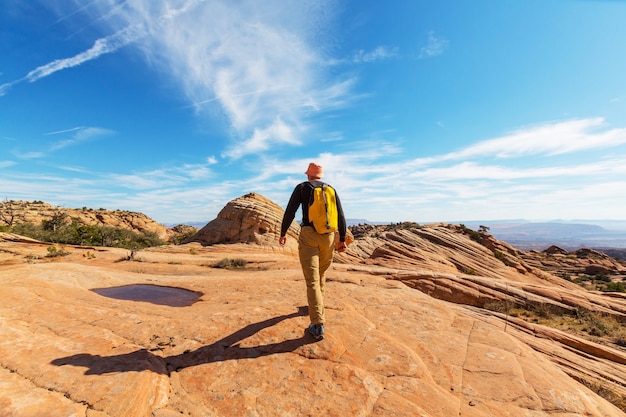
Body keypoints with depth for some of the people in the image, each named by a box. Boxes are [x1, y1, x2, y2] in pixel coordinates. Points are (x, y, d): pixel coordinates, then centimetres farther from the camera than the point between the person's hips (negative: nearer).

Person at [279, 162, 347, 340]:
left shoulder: (301, 187, 1)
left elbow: (290, 212, -5)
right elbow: (341, 216, 5)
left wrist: (283, 233, 7)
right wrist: (342, 239, 11)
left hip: (308, 235, -4)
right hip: (328, 236, 4)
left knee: (312, 280, -4)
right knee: (321, 274, 24)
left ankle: (318, 325, -8)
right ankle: (317, 305, 43)